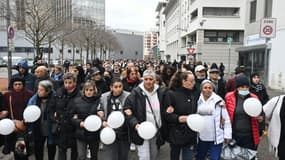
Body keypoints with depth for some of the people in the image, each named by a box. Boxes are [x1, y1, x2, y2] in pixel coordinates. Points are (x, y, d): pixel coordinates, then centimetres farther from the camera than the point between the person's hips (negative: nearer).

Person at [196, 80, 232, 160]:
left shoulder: (218, 101, -7)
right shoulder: (198, 101, 3)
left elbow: (226, 119, -4)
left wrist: (227, 135, -4)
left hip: (216, 138, -3)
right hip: (201, 137, 4)